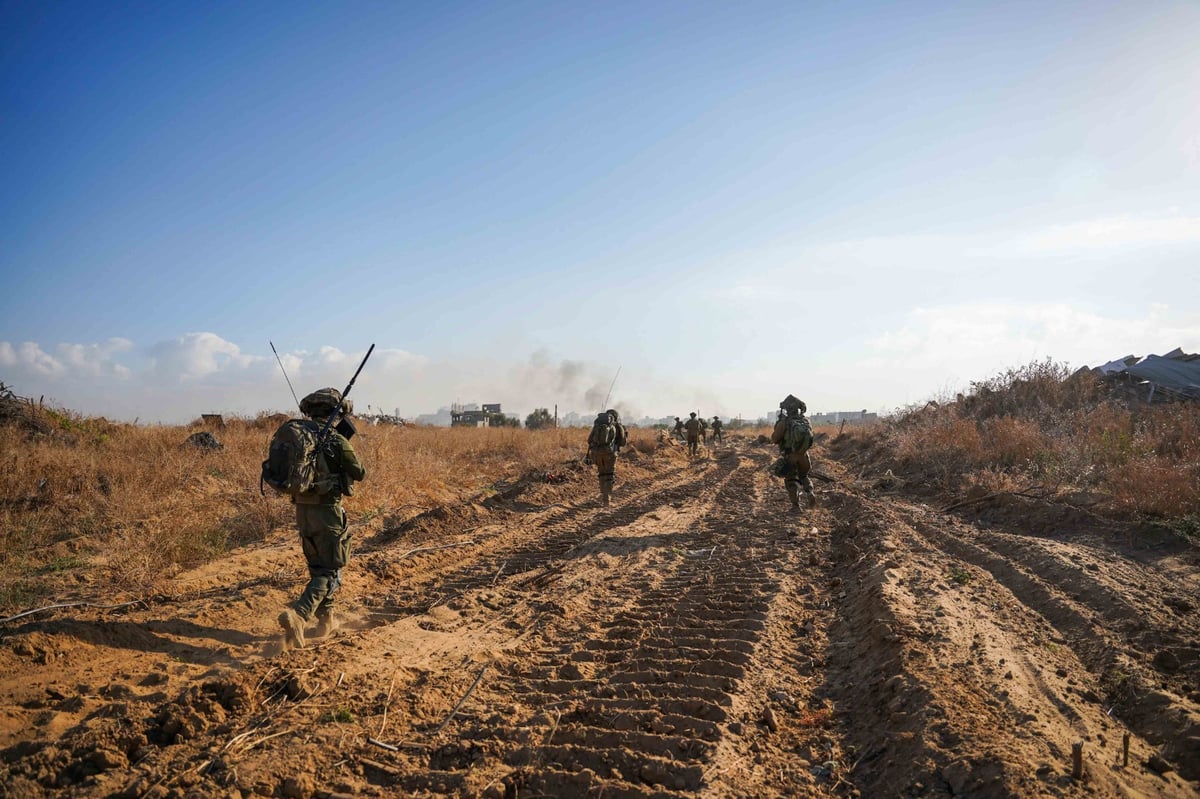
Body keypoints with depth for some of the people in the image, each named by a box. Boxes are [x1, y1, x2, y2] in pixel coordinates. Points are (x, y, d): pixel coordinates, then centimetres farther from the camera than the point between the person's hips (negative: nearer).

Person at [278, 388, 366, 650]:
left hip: (302, 509, 7)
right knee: (330, 571, 1)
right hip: (327, 511, -6)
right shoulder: (337, 441, -14)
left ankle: (326, 619, 30)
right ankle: (297, 614, -18)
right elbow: (359, 473, -2)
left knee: (317, 566, 21)